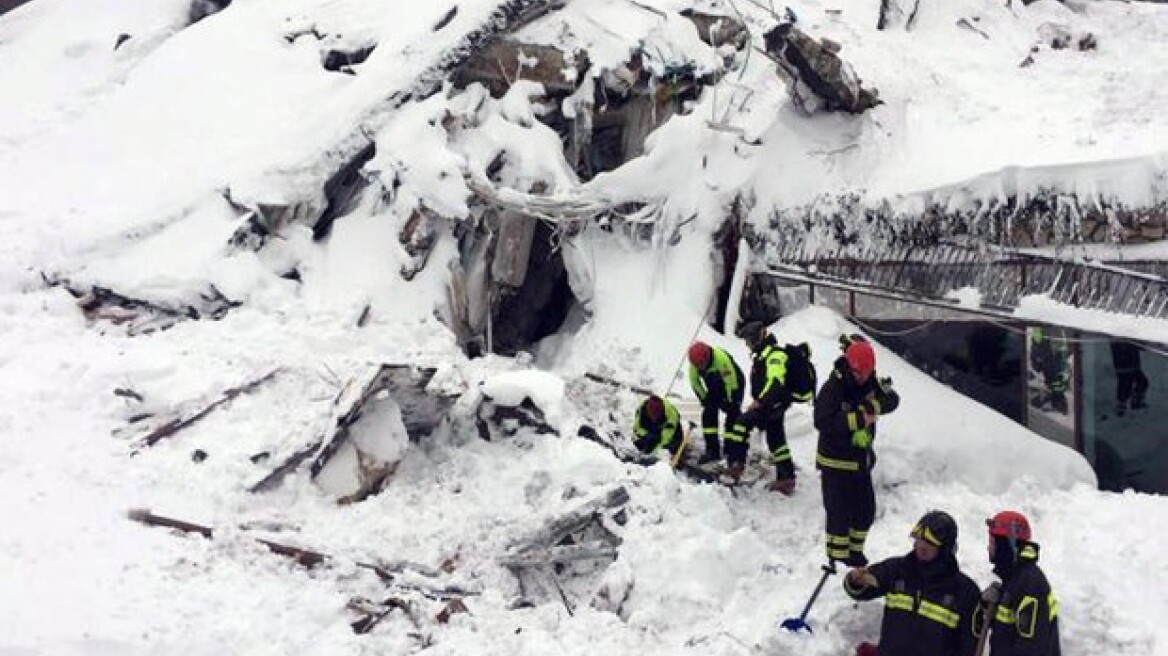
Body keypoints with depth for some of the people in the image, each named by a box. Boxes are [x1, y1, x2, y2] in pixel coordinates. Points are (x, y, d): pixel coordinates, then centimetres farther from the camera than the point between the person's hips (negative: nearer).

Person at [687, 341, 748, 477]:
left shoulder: (721, 358, -38)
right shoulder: (694, 363, -20)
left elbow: (732, 382, -30)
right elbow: (695, 383, -4)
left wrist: (731, 402, -22)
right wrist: (704, 399, -6)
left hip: (734, 386, -6)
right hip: (715, 388, 6)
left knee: (733, 418, -14)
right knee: (708, 413, -3)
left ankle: (736, 458, -16)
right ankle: (712, 451, 5)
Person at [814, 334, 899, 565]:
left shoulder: (871, 384, 0)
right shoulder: (833, 388, -20)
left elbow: (892, 400, -5)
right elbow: (822, 421, -31)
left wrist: (873, 406, -23)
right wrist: (857, 419, -32)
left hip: (862, 459, 7)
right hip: (835, 461, -7)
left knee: (866, 511, 16)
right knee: (839, 513, -1)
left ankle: (855, 552, 33)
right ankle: (837, 559, 13)